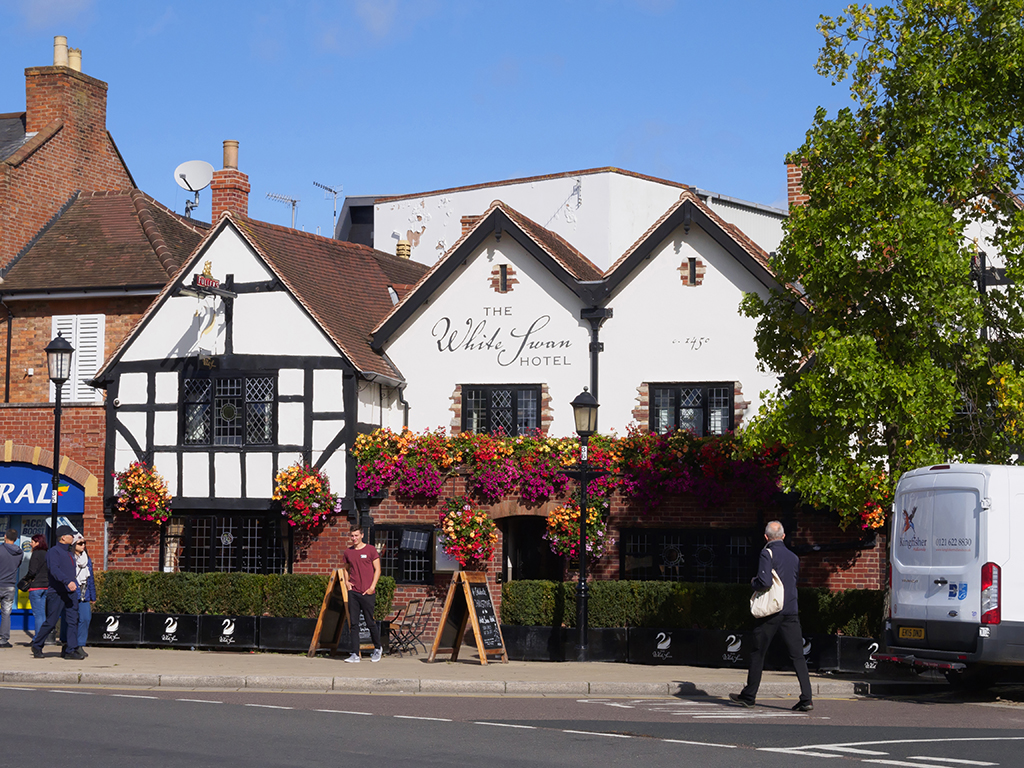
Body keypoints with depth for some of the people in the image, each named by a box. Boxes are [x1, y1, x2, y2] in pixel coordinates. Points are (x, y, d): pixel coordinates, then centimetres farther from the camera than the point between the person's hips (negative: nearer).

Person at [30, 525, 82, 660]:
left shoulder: (70, 553, 19)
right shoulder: (53, 552, -8)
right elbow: (54, 569, -24)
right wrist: (67, 581, -36)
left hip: (71, 592, 7)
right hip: (57, 592, -7)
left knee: (73, 621, -2)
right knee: (50, 622, -1)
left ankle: (72, 650, -3)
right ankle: (37, 645, 17)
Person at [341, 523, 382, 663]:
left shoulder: (370, 549, -1)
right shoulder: (348, 552, 10)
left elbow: (377, 569, 0)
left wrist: (372, 587, -8)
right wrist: (347, 582, 6)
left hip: (367, 593, -4)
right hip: (353, 592, 4)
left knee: (370, 622, 3)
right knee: (353, 624, 0)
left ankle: (377, 649, 24)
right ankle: (355, 654, 1)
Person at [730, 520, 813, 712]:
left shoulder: (767, 554, -7)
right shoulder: (794, 558, 12)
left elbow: (765, 582, -19)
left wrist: (754, 582, 1)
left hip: (770, 612, -4)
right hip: (791, 612, 4)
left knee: (758, 654, 9)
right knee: (798, 656, 0)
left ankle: (749, 696, 18)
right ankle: (806, 699, -11)